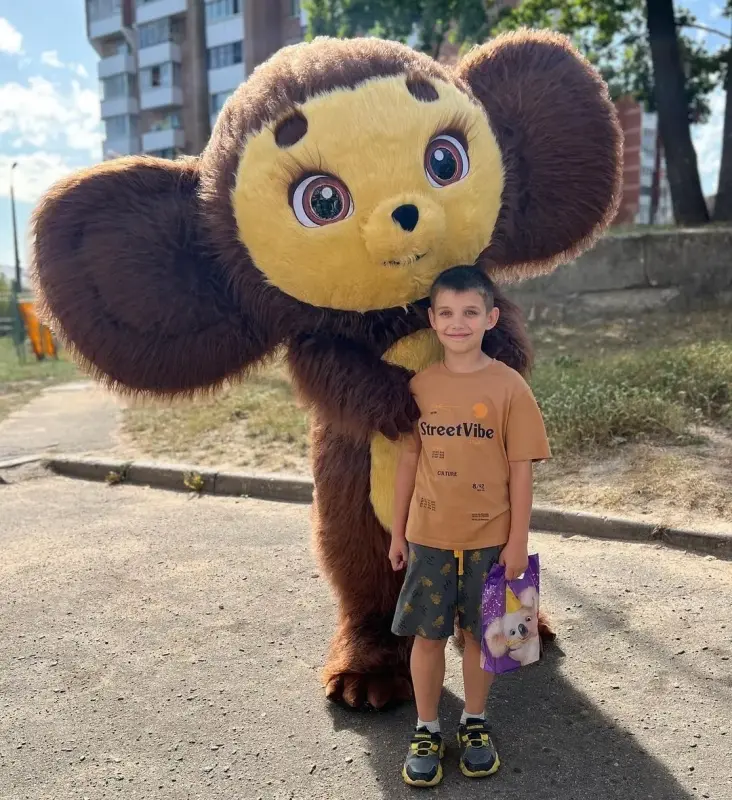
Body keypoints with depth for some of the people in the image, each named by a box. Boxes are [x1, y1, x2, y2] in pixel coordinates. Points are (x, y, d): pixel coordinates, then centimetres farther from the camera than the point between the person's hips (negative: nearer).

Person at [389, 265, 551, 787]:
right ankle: (427, 730, 30)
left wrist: (518, 541, -7)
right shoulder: (420, 385, -2)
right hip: (428, 537, 2)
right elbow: (409, 460, 5)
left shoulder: (509, 387, -10)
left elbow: (521, 468, -7)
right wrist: (397, 530, 7)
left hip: (489, 539, -1)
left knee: (479, 634, 14)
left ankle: (475, 724, 36)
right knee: (428, 636, 11)